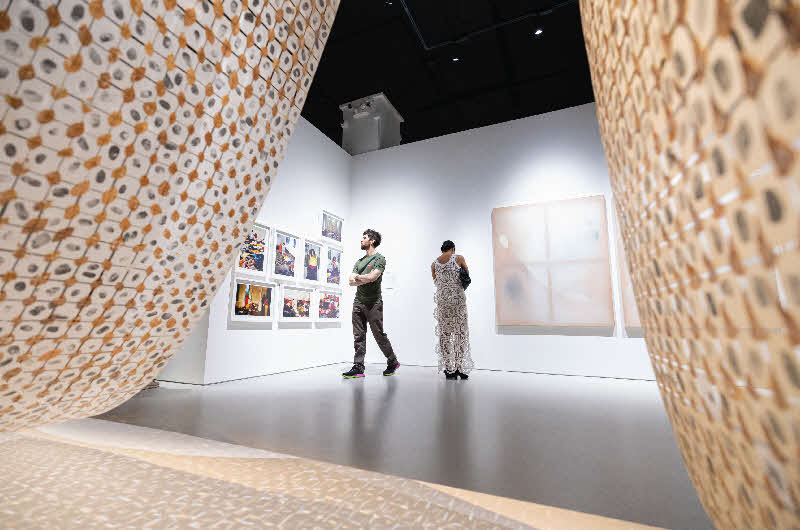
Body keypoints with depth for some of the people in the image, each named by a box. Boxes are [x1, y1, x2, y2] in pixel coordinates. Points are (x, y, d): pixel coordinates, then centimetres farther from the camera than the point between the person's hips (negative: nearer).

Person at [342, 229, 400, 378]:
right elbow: (351, 282, 9)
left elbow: (372, 277, -17)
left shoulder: (380, 259, -1)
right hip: (358, 302, 6)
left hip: (373, 303, -6)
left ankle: (393, 362, 17)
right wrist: (366, 280, -7)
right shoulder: (359, 261, 19)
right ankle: (358, 367, 8)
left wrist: (357, 277, 0)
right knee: (359, 336, 4)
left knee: (379, 335, 0)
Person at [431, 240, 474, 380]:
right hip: (458, 299, -3)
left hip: (441, 299, 3)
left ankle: (448, 369, 12)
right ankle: (460, 368, 9)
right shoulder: (459, 258, -2)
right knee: (461, 333, 7)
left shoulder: (434, 264, 6)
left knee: (444, 334, 8)